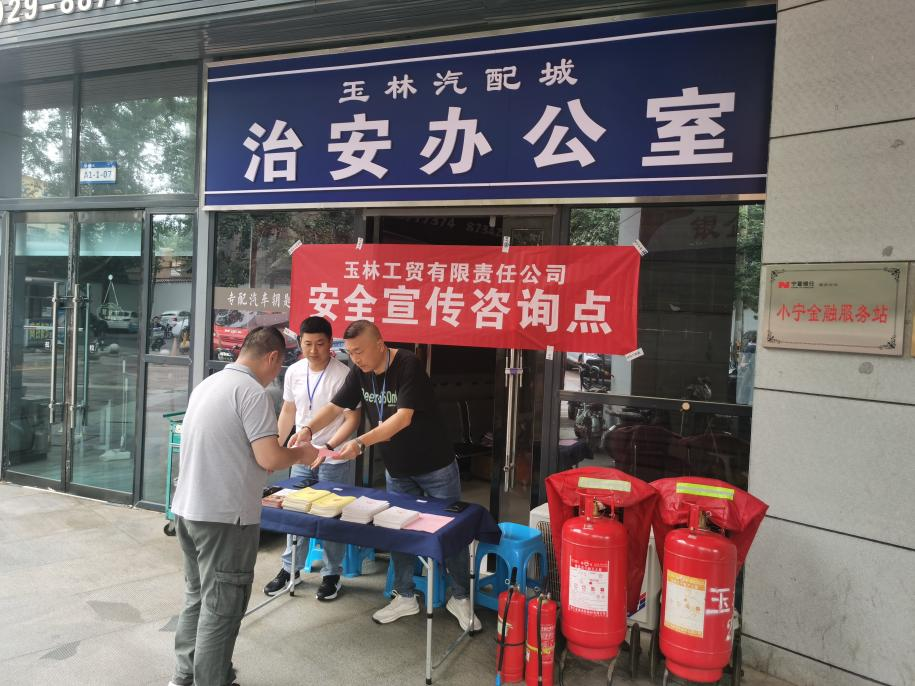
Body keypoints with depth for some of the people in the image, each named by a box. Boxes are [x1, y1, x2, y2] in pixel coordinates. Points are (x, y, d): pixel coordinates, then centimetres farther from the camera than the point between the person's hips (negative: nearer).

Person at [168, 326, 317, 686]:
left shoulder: (208, 384, 11)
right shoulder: (251, 391, -17)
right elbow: (269, 458, -21)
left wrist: (254, 492, 25)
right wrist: (302, 454, -2)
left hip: (188, 508, 9)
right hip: (223, 517, -9)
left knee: (197, 597, 20)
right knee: (221, 607, 3)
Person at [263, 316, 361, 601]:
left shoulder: (344, 375, -17)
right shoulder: (294, 372, 0)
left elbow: (352, 419, -14)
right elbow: (288, 412, 11)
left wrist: (328, 447, -25)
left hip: (335, 459, -5)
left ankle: (332, 574, 23)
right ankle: (290, 569, 31)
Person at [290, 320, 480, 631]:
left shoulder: (409, 366, -25)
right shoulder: (360, 372, -5)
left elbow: (403, 417, -32)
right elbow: (335, 407, -2)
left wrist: (361, 442, -41)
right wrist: (308, 429, -21)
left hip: (435, 467, -5)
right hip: (397, 469, 6)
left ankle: (460, 598, 23)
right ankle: (405, 597, 29)